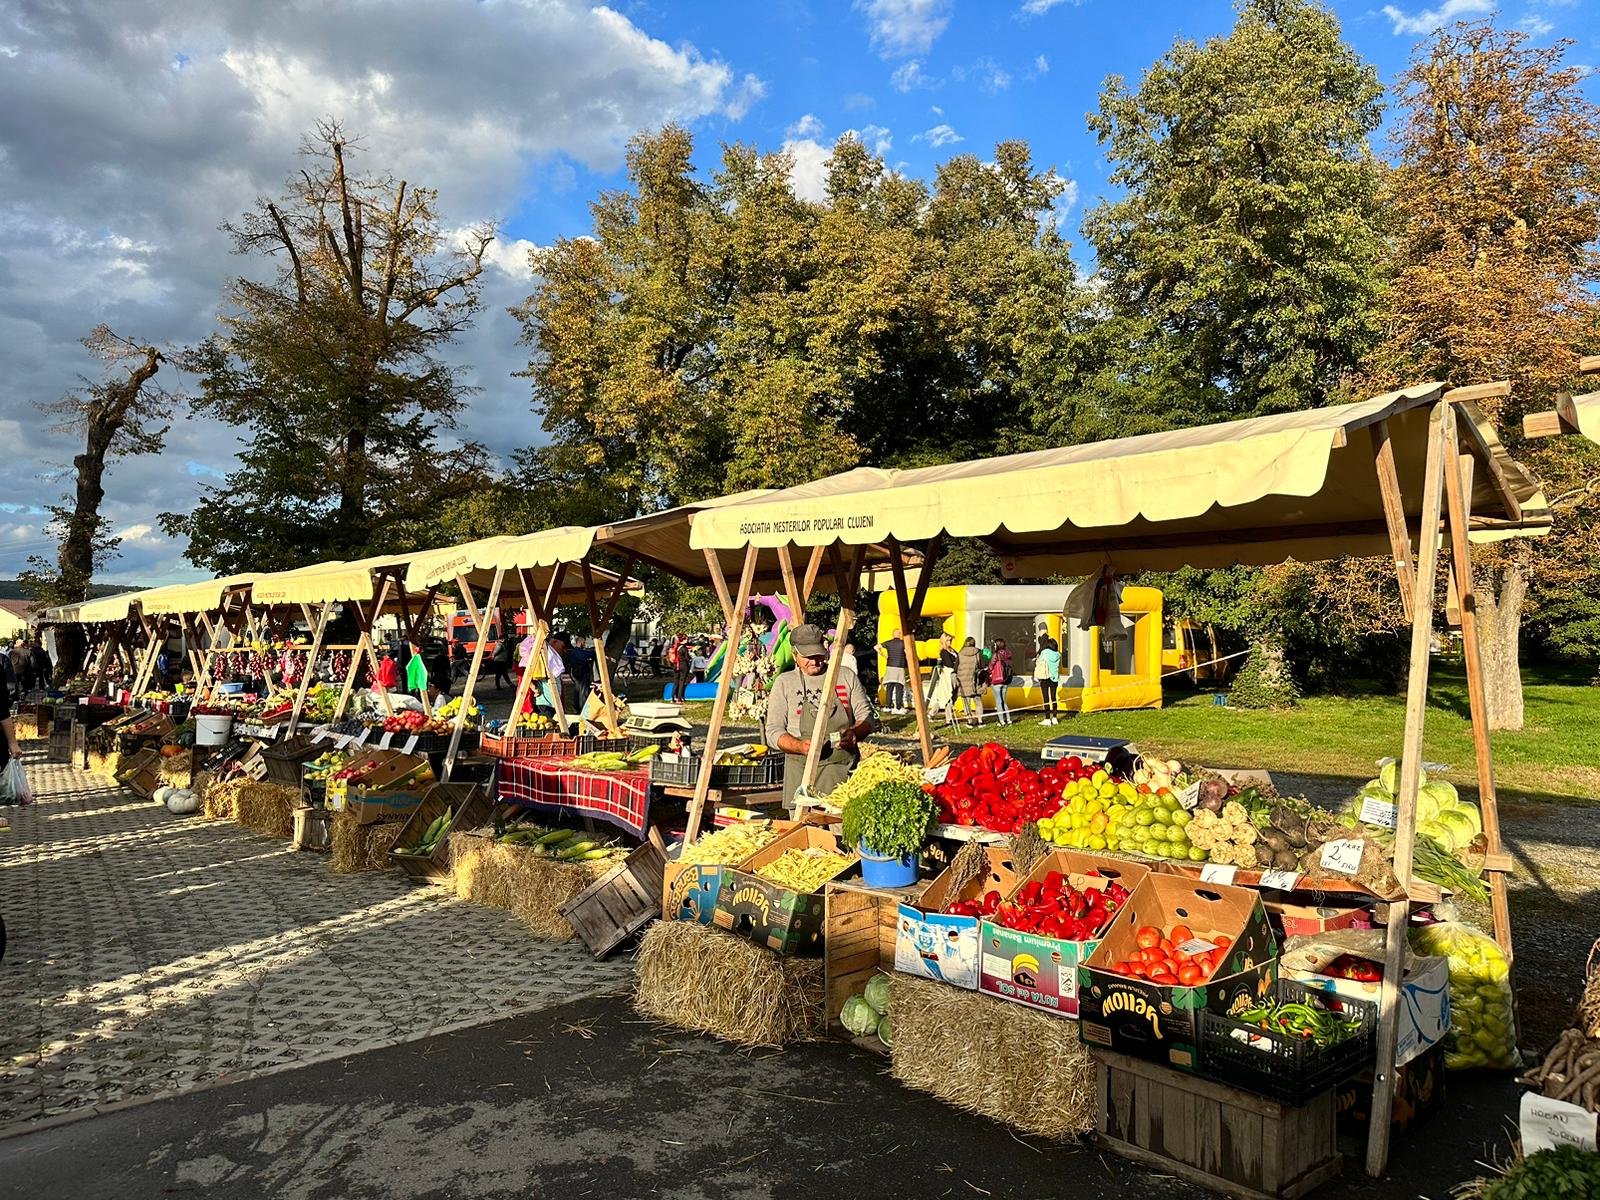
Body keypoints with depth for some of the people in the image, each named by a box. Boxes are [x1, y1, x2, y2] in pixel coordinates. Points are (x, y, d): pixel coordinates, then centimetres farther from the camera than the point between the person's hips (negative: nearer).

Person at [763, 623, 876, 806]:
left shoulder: (847, 677, 13)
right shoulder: (784, 683, 9)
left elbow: (866, 717, 15)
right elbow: (773, 731, 5)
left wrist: (854, 733, -7)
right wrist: (801, 746, -13)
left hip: (845, 766, 1)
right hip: (802, 769, -1)